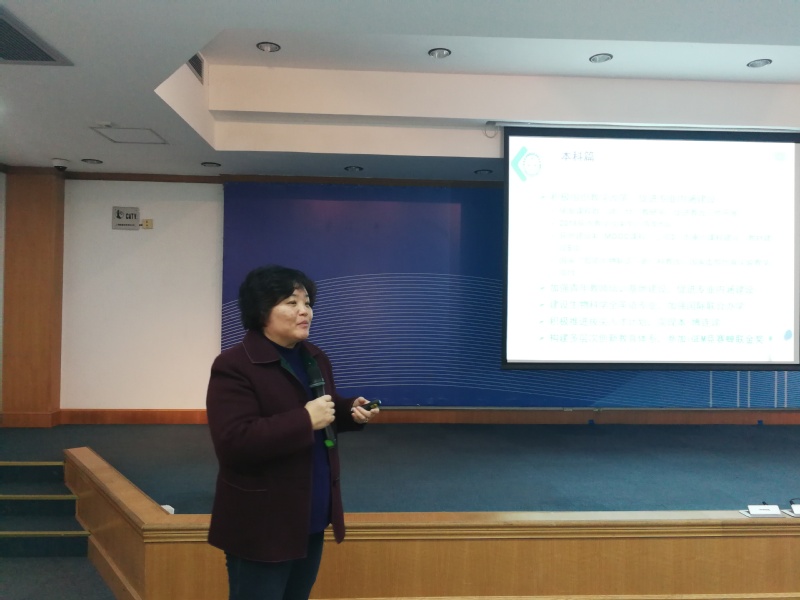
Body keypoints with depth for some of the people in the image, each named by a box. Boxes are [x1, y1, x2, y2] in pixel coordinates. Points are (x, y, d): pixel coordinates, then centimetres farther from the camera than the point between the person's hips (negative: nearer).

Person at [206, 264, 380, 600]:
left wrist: (351, 411, -5)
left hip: (311, 518, 8)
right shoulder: (233, 366, -18)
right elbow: (233, 444, -27)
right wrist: (305, 420, -28)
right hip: (261, 526, -7)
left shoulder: (315, 358, 6)